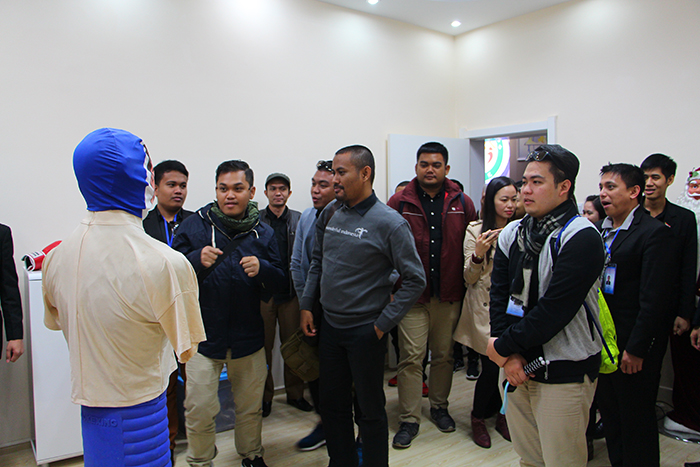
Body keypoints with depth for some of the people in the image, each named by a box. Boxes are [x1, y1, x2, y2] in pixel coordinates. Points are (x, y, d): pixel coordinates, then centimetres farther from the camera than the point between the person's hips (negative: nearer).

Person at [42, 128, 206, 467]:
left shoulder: (55, 258, -5)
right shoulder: (167, 263, -25)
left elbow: (55, 324, 12)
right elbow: (186, 350, -14)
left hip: (86, 407, 7)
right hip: (138, 410, -6)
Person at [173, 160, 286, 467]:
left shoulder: (263, 233, 3)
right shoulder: (194, 226, -4)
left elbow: (280, 282, 1)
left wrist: (262, 269, -19)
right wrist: (196, 260, -25)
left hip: (248, 337, 2)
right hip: (203, 335, -2)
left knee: (250, 407, 17)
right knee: (199, 410, 5)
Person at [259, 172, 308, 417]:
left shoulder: (299, 220, 6)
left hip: (291, 293, 1)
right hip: (263, 293, -1)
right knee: (263, 346, 7)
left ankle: (294, 392, 25)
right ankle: (265, 395, 23)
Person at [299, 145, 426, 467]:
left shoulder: (389, 222, -15)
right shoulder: (330, 213, 2)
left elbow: (415, 280, -13)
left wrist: (383, 323, -14)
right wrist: (307, 305, 8)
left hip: (365, 331, -5)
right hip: (329, 326, 6)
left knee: (370, 410, 10)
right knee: (332, 404, 18)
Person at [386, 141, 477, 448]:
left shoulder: (462, 204, 5)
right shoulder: (399, 202, -1)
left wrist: (467, 283, 1)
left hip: (449, 296, 2)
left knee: (444, 355, 15)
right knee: (411, 357, 0)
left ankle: (439, 407, 35)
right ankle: (409, 419, 14)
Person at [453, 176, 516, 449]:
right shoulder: (475, 231, -3)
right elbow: (469, 279, -3)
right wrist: (478, 255, -21)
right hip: (485, 308, -3)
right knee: (491, 367, -3)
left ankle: (502, 414, 30)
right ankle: (478, 418, 22)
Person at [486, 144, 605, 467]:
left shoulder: (581, 238, -15)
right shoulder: (511, 234, 6)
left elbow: (554, 310, -21)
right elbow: (499, 295, 2)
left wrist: (502, 346, -13)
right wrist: (509, 356, -8)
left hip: (564, 373, -5)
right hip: (516, 366, 6)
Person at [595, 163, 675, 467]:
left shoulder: (655, 232, -12)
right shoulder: (599, 230, 9)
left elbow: (654, 299, -16)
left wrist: (636, 348, -16)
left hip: (632, 346, -7)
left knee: (637, 419, 8)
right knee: (610, 414, 18)